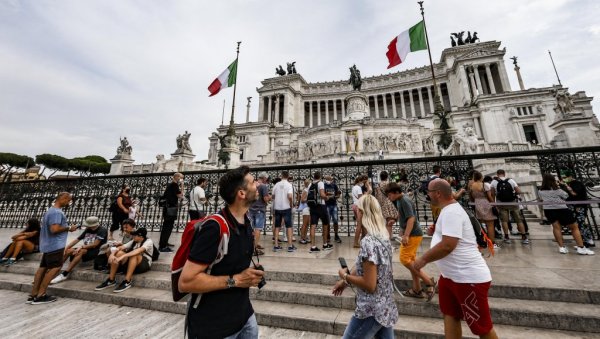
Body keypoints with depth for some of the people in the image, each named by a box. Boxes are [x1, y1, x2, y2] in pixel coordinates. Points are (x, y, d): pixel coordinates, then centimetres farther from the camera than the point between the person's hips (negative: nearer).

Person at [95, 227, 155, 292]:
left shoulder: (149, 241, -13)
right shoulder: (134, 241, 8)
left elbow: (138, 251, -30)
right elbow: (121, 247, -1)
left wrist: (123, 256, -36)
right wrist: (112, 254, -20)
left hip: (145, 264, -6)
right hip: (131, 263, 6)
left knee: (134, 255, -34)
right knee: (119, 253, -14)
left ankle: (127, 282, -30)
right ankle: (111, 280, -7)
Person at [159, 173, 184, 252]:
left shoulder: (170, 185, 17)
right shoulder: (174, 185, -12)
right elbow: (180, 196, -16)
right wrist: (182, 186, -9)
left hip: (168, 208, 10)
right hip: (171, 208, -10)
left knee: (166, 226, 20)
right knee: (168, 227, -9)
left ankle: (164, 243, 32)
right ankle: (162, 246, -7)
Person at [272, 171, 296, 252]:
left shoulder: (276, 184, 4)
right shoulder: (289, 184, -8)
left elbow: (273, 196, 8)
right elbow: (290, 196, -21)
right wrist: (291, 204, -5)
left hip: (277, 208, 4)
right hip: (286, 208, -4)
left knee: (277, 226, 13)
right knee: (289, 226, 5)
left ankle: (276, 245, 15)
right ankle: (290, 246, 6)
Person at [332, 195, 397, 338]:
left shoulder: (368, 241, -27)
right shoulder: (384, 238, 0)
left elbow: (369, 285, -25)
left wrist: (345, 276, -10)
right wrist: (346, 281, 11)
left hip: (371, 310, -8)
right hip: (387, 307, 8)